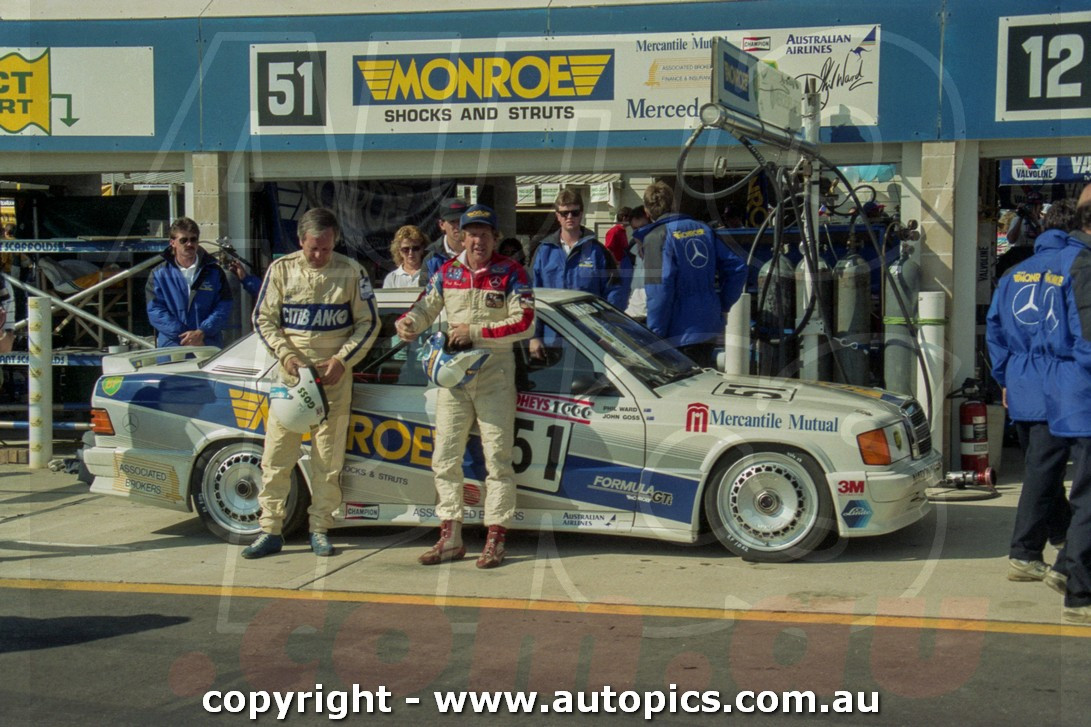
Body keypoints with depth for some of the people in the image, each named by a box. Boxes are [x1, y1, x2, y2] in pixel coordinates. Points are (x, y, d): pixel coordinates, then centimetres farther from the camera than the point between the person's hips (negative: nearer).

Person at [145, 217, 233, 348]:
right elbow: (155, 312, -2)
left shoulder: (214, 272, 9)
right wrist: (184, 336, -13)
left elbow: (223, 308, 1)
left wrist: (202, 332, -14)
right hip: (171, 347, -1)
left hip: (210, 347, 1)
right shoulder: (159, 275, 6)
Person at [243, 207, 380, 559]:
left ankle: (320, 529, 12)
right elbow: (263, 319, 7)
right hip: (291, 373, 1)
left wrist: (342, 359, -7)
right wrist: (285, 354, -8)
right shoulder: (281, 270, 3)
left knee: (328, 457, 2)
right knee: (276, 454, -1)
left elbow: (368, 323, 5)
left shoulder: (350, 272, 1)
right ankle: (270, 530, 7)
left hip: (335, 375, -1)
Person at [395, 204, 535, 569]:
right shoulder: (447, 272, 9)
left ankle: (495, 539, 3)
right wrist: (408, 323, -11)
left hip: (494, 374, -4)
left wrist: (476, 332, -15)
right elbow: (425, 308, 13)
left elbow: (524, 323, -11)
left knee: (497, 458, -3)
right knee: (445, 457, 5)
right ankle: (450, 538, 13)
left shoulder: (511, 273, -3)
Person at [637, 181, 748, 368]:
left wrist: (654, 336, -15)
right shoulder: (704, 229, 10)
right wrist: (722, 306, 14)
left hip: (680, 332, -7)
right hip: (710, 325, 7)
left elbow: (659, 289, -19)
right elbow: (737, 269, 7)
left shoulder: (655, 237, -10)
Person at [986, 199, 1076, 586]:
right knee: (1044, 471, -2)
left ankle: (1061, 533, 40)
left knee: (1041, 466, 21)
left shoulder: (1014, 274, 11)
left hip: (1020, 391, 7)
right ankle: (1024, 555, -1)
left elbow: (994, 328, 13)